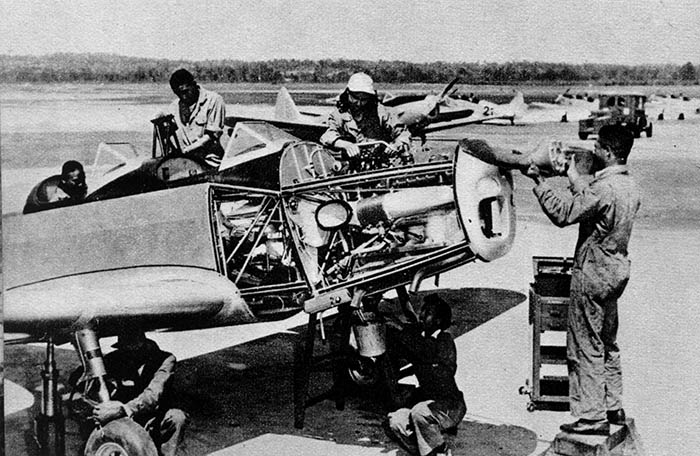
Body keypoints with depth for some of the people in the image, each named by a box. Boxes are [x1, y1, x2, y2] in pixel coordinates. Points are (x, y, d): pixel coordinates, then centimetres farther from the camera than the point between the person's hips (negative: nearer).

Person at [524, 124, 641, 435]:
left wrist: (539, 182, -16)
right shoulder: (629, 185, 7)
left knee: (586, 348, -1)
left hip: (593, 274, -9)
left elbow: (562, 213, -24)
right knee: (607, 343, 20)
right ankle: (613, 407, 28)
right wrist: (575, 178, 27)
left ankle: (592, 417, 3)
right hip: (616, 270, 9)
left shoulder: (604, 187, -23)